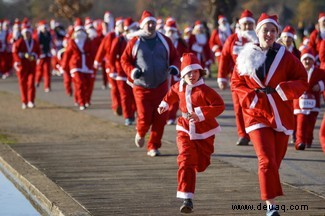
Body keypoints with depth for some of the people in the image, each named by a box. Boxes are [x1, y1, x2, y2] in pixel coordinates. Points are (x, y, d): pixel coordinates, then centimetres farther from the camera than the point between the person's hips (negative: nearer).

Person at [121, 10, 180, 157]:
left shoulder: (165, 41, 4)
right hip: (141, 88, -2)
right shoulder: (134, 43, -3)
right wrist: (133, 71, -15)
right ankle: (140, 134, 28)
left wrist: (174, 67, -10)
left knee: (160, 119, -3)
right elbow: (125, 60, 3)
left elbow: (175, 57, 11)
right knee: (144, 118, -7)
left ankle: (153, 147, 12)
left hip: (161, 87, 2)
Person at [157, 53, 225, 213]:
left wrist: (200, 114, -29)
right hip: (185, 131, 2)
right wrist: (165, 104, 15)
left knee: (200, 165, 11)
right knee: (186, 162, -14)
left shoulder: (204, 90, -18)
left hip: (204, 133, -2)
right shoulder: (179, 87, 0)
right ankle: (187, 198, -17)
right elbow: (172, 93, 25)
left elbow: (220, 105, -24)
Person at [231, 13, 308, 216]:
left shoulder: (286, 57, 0)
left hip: (281, 116, 1)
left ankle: (271, 197, 29)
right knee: (266, 160, -15)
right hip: (257, 114, -1)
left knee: (276, 160, 8)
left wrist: (281, 90, -14)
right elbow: (237, 83, 9)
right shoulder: (246, 57, 2)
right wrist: (252, 96, -8)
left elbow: (302, 81, 1)